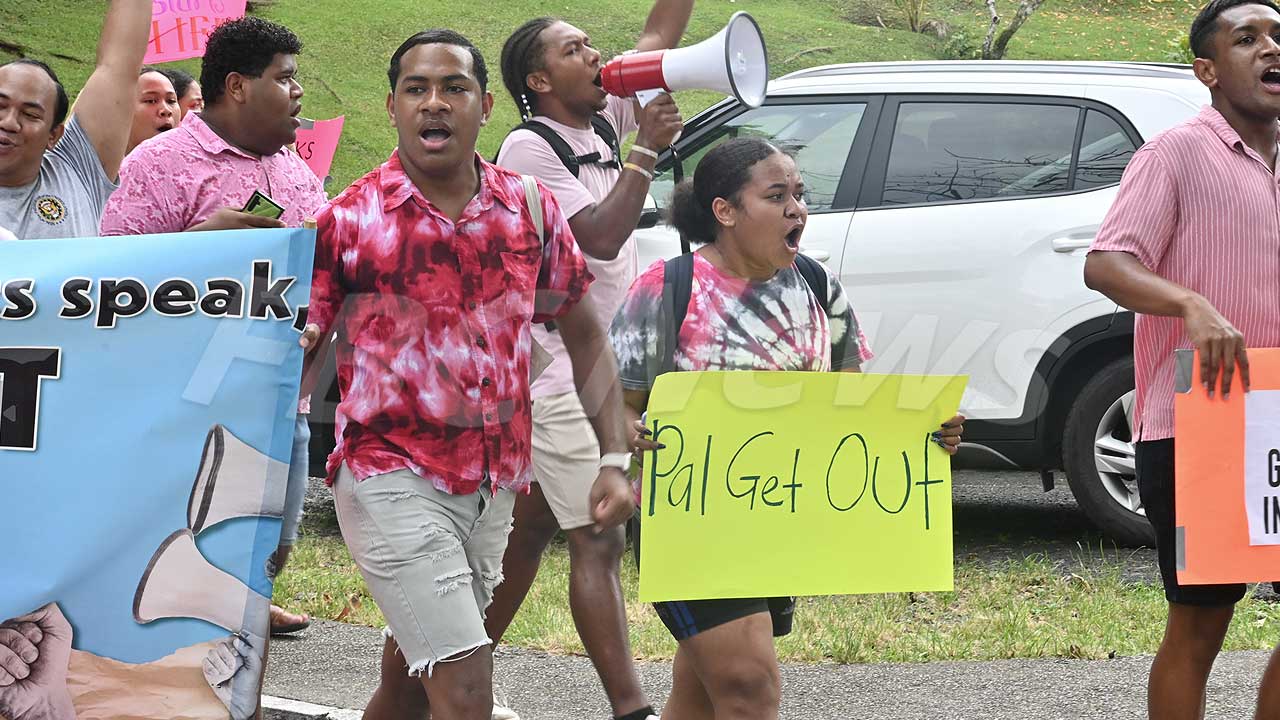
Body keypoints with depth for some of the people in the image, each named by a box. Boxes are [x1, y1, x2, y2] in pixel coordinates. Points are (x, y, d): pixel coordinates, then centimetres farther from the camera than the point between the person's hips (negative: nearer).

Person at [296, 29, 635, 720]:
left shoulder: (530, 209, 4)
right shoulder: (349, 219, -8)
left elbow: (584, 332, 13)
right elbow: (300, 352, -3)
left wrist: (614, 459, 7)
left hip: (494, 484, 5)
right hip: (393, 478, -5)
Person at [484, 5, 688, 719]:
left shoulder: (600, 120, 10)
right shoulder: (530, 147, -13)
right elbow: (599, 237, -21)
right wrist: (646, 154, -19)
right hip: (563, 378, -9)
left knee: (530, 530, 14)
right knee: (600, 541, -11)